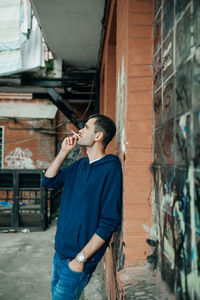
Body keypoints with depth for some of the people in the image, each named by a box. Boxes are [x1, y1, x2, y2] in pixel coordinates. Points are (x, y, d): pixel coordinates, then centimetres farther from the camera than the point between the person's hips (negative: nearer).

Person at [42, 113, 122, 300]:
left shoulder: (111, 168, -17)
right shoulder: (79, 165, 9)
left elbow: (110, 221, -20)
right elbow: (48, 181, 13)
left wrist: (81, 258, -19)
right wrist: (63, 152, 1)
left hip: (78, 258, -7)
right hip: (60, 251, 8)